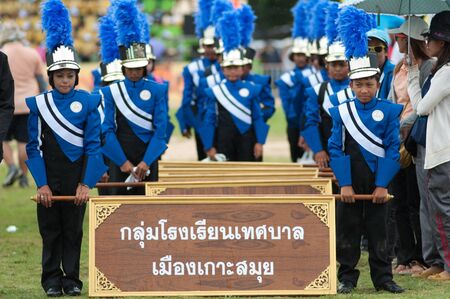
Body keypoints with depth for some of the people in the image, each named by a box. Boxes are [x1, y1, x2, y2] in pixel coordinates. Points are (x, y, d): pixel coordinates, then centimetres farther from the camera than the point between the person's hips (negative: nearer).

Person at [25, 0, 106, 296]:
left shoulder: (87, 103, -4)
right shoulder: (39, 105, -3)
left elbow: (93, 145, -5)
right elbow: (34, 147, -3)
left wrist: (86, 183, -13)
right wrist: (42, 184, -11)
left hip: (77, 178, 0)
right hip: (50, 179, 0)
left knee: (74, 229, 6)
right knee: (50, 229, 5)